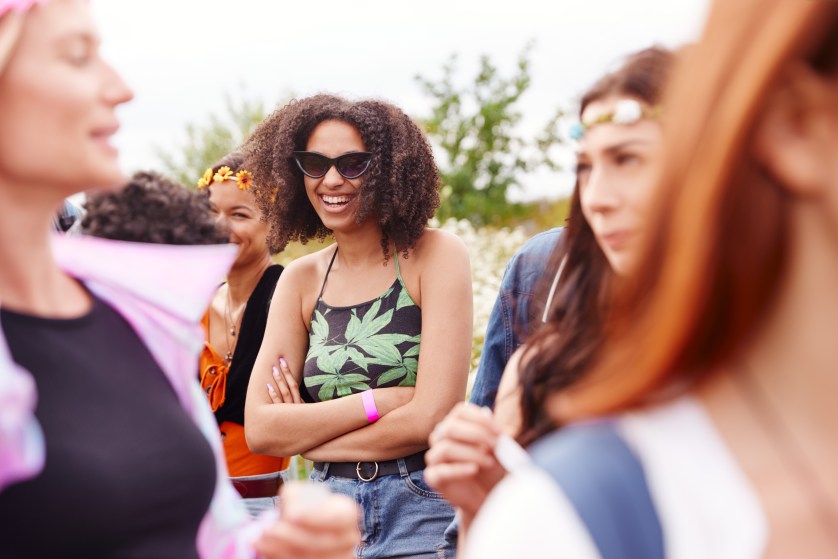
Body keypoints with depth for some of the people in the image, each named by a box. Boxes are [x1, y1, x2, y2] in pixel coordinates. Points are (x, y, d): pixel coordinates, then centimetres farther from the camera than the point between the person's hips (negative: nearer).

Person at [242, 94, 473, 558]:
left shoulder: (437, 255, -8)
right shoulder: (300, 280, 5)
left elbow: (431, 419, -16)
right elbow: (259, 429, -4)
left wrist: (305, 433, -7)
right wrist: (377, 402, -14)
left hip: (423, 511, -4)